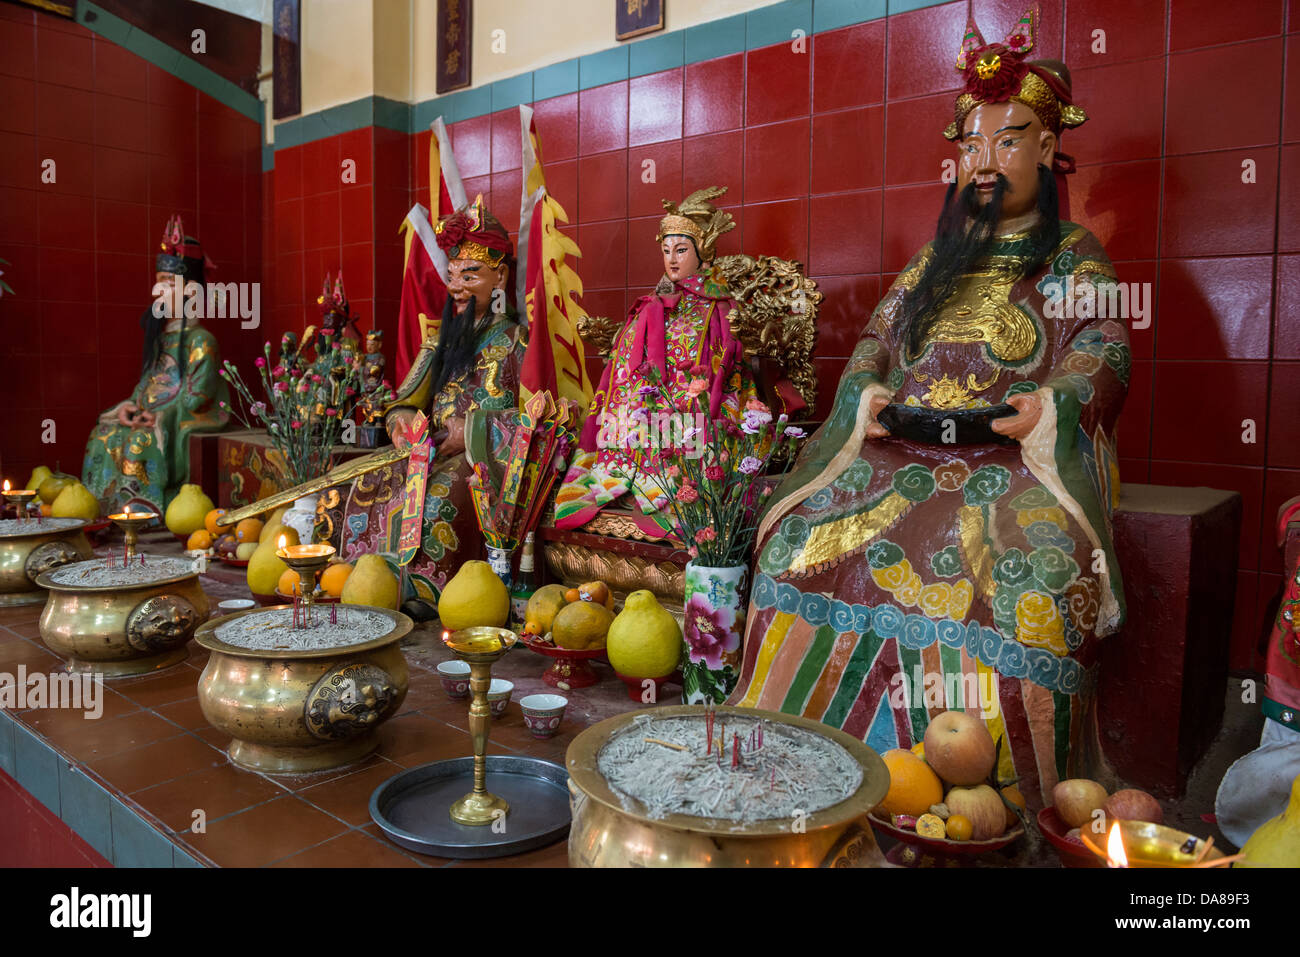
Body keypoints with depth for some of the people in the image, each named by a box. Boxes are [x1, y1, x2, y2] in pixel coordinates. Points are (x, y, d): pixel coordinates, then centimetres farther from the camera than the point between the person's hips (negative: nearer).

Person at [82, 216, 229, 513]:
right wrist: (130, 405, -1)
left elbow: (198, 397, -16)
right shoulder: (160, 334, 14)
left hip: (186, 423, -8)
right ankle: (103, 511, -3)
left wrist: (160, 415, -16)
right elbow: (148, 380, 17)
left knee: (140, 441, -28)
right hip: (155, 417, 8)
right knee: (104, 434, -8)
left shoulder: (200, 340, -11)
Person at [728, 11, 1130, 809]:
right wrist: (868, 395, -4)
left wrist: (1047, 404, -22)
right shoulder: (936, 259, 24)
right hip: (909, 447, 4)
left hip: (1021, 457, -3)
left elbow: (1104, 357, -1)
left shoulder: (1075, 258, 12)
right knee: (810, 532, -19)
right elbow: (876, 339, 19)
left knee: (1025, 569, -35)